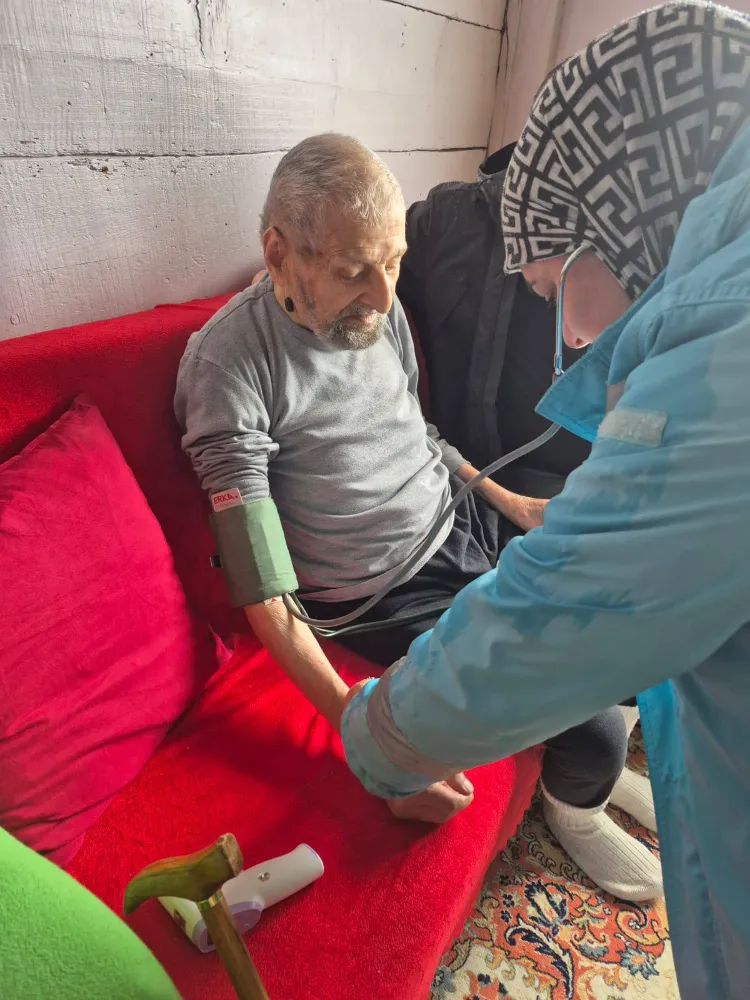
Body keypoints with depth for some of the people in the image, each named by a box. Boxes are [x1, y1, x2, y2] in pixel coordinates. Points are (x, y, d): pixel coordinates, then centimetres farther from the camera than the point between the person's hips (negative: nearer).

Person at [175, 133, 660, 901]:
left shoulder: (380, 310, -2)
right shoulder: (230, 362, -22)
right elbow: (264, 594, -24)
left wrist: (507, 499, 8)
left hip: (466, 522, 7)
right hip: (388, 598, -7)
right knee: (590, 732, -16)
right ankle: (575, 811, 23)